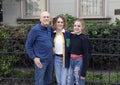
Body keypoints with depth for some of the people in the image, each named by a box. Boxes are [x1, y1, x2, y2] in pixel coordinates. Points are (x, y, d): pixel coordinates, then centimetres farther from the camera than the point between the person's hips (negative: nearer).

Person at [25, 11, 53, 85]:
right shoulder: (35, 30, -13)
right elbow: (28, 46, -9)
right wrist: (34, 58, -13)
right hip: (41, 61, -6)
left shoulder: (50, 28, 4)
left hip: (50, 59, 6)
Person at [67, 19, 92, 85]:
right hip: (71, 61, 6)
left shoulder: (83, 38, -11)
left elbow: (86, 55, -13)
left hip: (79, 62, -6)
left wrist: (84, 72, -15)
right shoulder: (71, 36, 7)